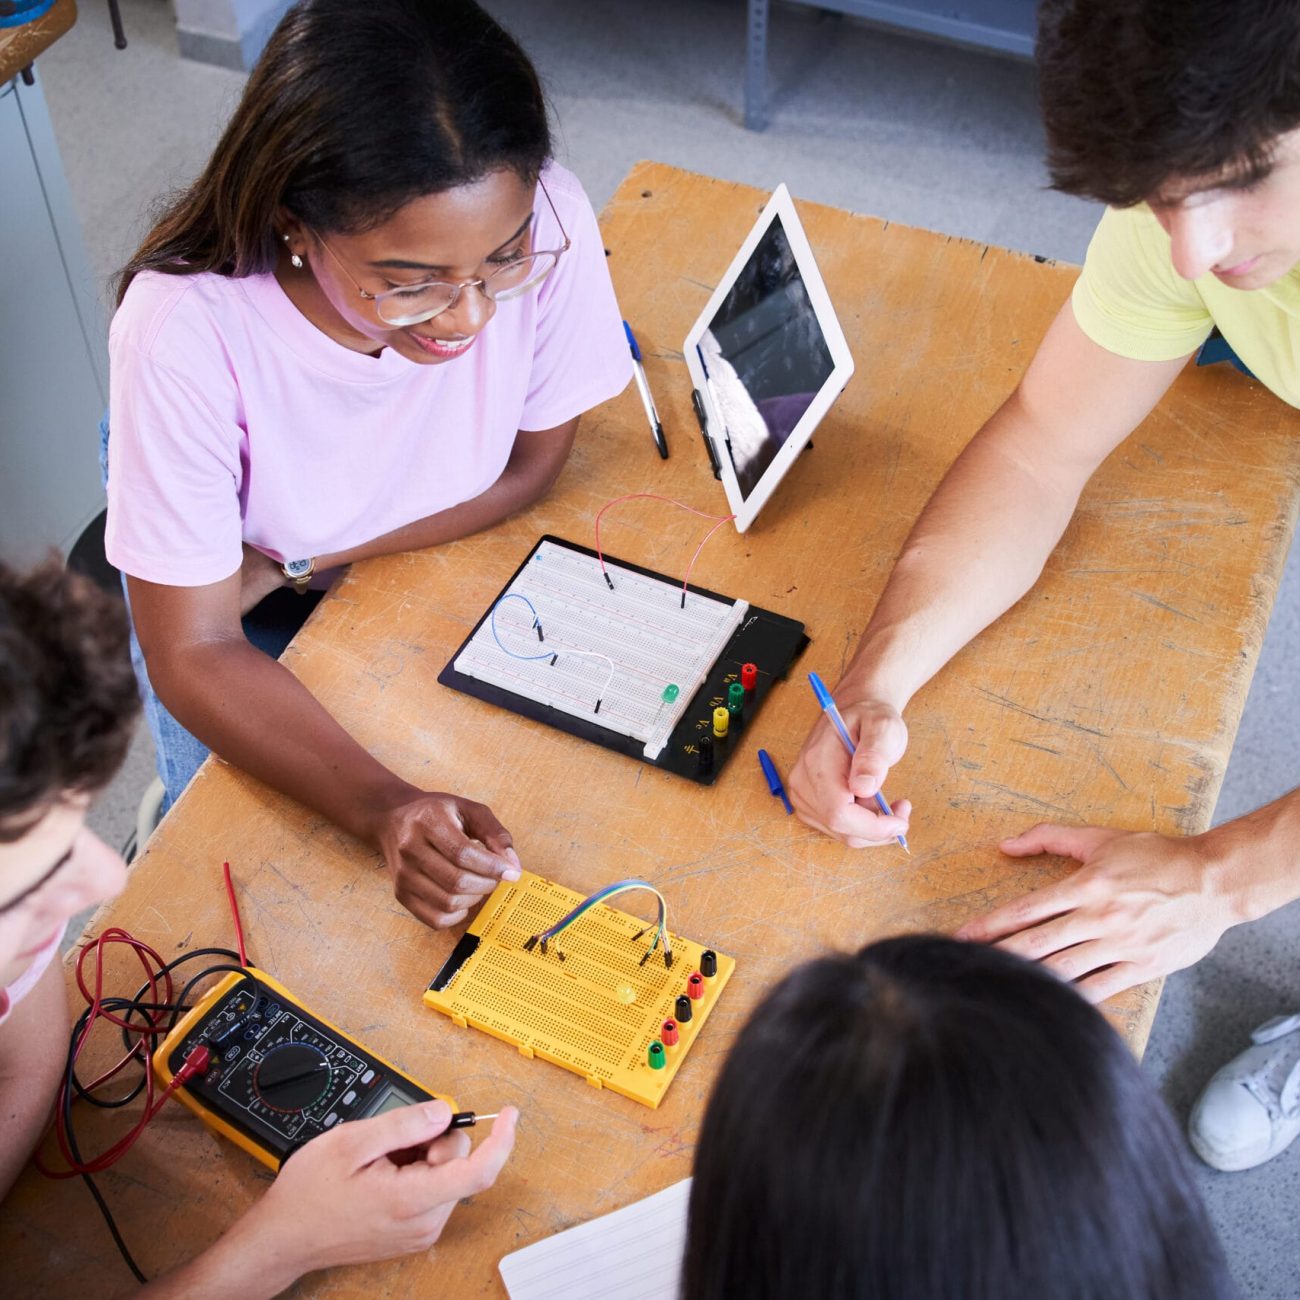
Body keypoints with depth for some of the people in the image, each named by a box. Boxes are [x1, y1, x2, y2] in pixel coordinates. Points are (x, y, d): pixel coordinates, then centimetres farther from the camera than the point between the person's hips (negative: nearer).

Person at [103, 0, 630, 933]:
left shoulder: (547, 226, -35)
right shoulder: (185, 331, -41)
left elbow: (530, 468, -15)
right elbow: (194, 654, -32)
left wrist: (302, 563, -21)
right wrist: (384, 808, -47)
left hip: (435, 543, 2)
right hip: (229, 580, -2)